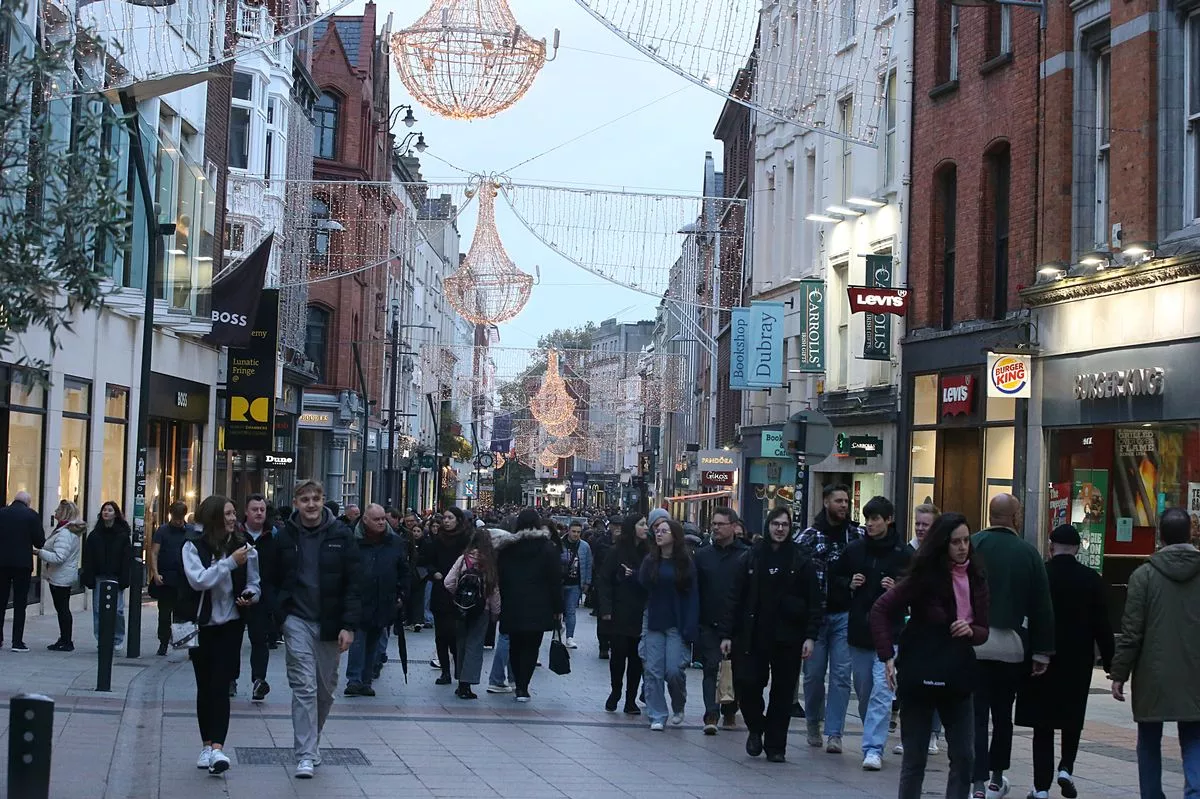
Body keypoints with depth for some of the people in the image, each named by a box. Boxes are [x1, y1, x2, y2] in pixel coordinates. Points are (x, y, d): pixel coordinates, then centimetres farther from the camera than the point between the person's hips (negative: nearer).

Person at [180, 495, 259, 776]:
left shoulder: (243, 548, 0)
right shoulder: (194, 547, -6)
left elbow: (254, 584, 11)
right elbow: (198, 580, -20)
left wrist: (250, 595, -11)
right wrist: (231, 562, -25)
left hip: (230, 625, 0)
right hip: (201, 625, 0)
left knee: (220, 686, -9)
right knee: (204, 687, 8)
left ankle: (216, 747, -17)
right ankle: (207, 745, 18)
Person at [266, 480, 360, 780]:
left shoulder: (341, 535, -2)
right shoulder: (286, 536, 2)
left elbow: (353, 583, -3)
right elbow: (274, 580, 10)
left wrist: (349, 625, -9)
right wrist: (279, 614, -3)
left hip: (330, 624, 1)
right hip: (297, 620, -1)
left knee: (325, 689, 10)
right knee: (304, 686, -9)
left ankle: (311, 743, 30)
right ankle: (305, 755, -9)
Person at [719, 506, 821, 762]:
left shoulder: (801, 559, 1)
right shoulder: (751, 558, 5)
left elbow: (814, 601, -1)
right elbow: (736, 597, 5)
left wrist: (810, 636, -8)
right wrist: (726, 633, 1)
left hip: (788, 637, -1)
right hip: (753, 636, 1)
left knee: (783, 692, 4)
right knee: (746, 683, -7)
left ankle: (775, 746, 15)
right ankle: (756, 729, 20)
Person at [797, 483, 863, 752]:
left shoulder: (858, 535, 5)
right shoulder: (810, 535, 1)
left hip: (845, 615, 0)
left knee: (841, 675, -3)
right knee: (813, 673, 6)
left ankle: (834, 733, 0)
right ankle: (814, 724, 26)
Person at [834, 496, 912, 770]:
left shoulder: (903, 554, -3)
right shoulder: (854, 550, 6)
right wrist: (850, 586, -2)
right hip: (858, 630, 4)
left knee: (882, 690, -13)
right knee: (863, 691, 11)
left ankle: (874, 748, -14)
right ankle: (873, 739, 27)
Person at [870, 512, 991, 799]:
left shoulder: (975, 580, 4)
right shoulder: (924, 576, -9)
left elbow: (984, 632, 11)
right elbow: (880, 610, -9)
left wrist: (971, 631, -12)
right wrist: (888, 657, -15)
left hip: (958, 678, 4)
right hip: (920, 677, -4)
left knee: (964, 757, 3)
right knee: (915, 757, 4)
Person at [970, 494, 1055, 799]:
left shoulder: (971, 545, -5)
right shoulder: (1028, 553, -1)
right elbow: (1042, 607, 0)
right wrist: (1042, 652, 6)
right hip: (1011, 646, 1)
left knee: (977, 714, 0)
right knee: (1003, 714, 17)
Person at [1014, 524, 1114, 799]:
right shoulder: (1092, 579, -4)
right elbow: (1102, 625, -3)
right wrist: (1110, 663, 5)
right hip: (1078, 662, 1)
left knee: (1043, 725, 5)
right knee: (1072, 719, 20)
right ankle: (1066, 768, 4)